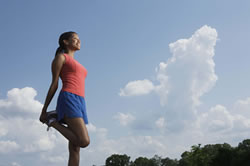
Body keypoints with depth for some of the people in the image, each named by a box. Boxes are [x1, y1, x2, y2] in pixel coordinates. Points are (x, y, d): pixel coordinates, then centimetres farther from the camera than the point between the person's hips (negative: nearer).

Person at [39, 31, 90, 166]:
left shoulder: (77, 64, 31)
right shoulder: (60, 57, 8)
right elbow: (54, 84, 2)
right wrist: (44, 110, 1)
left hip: (80, 104, 8)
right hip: (68, 101, -8)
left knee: (75, 150, -2)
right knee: (84, 142, -20)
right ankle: (53, 121, -3)